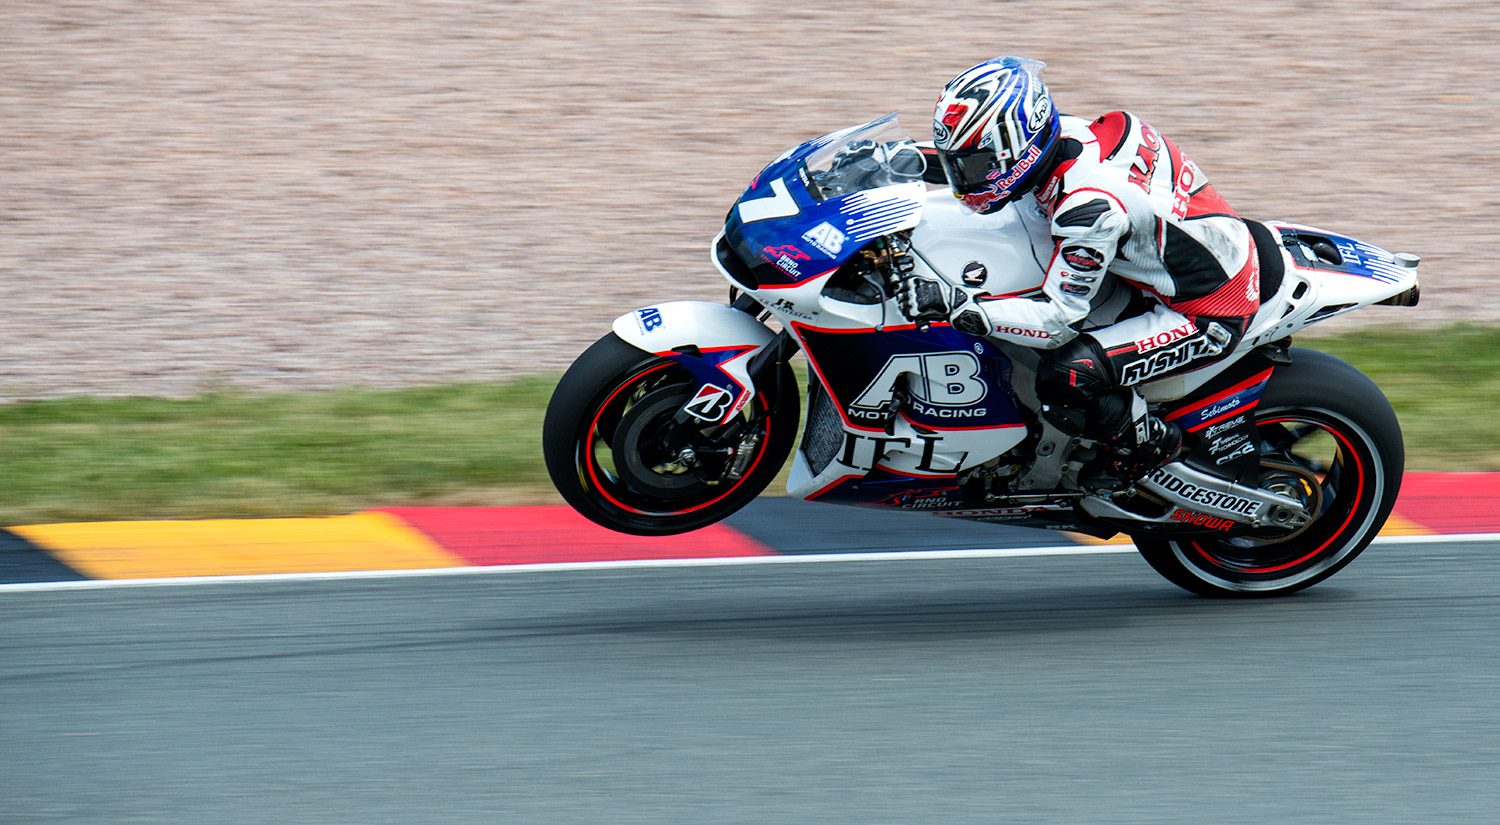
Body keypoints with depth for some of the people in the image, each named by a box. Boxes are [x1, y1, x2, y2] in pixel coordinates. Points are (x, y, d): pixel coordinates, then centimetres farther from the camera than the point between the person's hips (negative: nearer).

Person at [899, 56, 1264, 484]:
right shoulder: (1063, 134, -7)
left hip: (1208, 316, -10)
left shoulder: (1091, 205, -32)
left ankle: (1145, 446, 3)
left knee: (1064, 377, -24)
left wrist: (956, 303, -33)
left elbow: (1058, 320, -28)